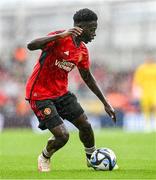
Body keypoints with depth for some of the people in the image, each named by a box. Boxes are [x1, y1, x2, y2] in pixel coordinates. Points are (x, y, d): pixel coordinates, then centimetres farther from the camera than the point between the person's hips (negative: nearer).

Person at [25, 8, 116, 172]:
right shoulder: (60, 38, -21)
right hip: (40, 95, -7)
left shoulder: (82, 51, 3)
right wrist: (61, 35, -45)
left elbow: (87, 77, 17)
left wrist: (105, 103, 18)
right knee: (62, 136, -14)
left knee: (85, 126, 6)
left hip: (61, 93, 8)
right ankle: (44, 158, 18)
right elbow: (31, 46, -35)